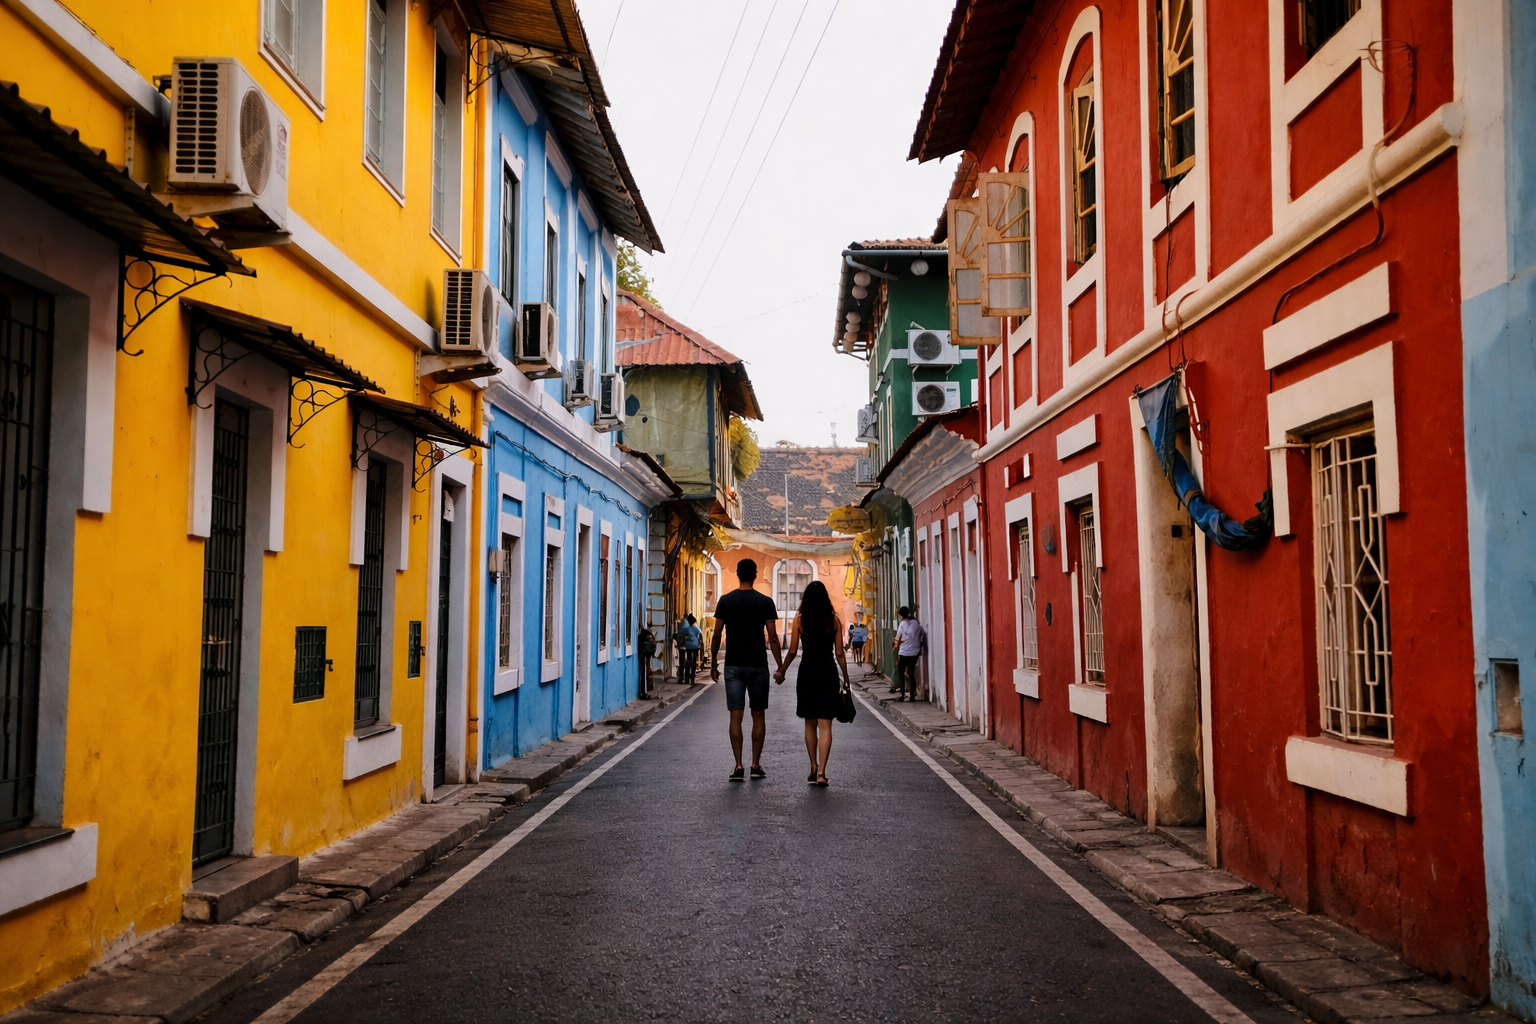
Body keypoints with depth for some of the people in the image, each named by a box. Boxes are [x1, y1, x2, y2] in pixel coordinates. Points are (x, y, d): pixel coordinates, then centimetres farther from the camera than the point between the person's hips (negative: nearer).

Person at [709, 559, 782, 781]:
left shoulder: (725, 601, -1)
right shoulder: (765, 602, -3)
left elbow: (717, 635, -1)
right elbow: (772, 637, -5)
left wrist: (713, 663, 10)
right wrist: (780, 667, 1)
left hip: (734, 666, 0)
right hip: (758, 666, 0)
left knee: (736, 716, 0)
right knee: (758, 715, 10)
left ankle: (738, 766, -4)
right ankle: (756, 765, 12)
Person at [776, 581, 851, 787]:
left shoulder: (800, 619, -3)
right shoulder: (833, 620, -1)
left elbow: (792, 651, -2)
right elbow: (839, 653, 0)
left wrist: (781, 671, 12)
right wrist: (846, 679, 8)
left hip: (807, 671, 0)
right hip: (828, 672, 0)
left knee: (810, 724, 16)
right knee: (825, 725, -1)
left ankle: (814, 767, 18)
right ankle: (821, 772, -10)